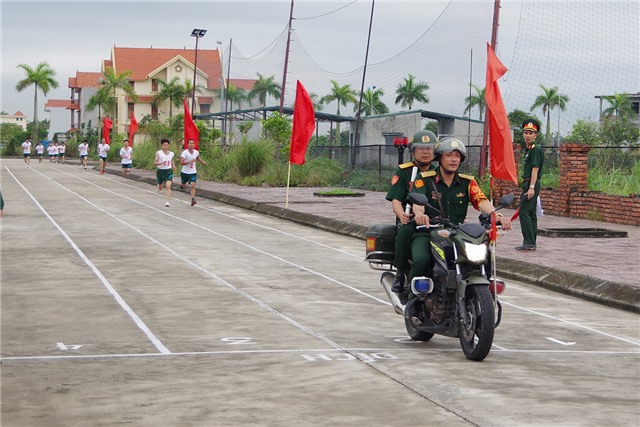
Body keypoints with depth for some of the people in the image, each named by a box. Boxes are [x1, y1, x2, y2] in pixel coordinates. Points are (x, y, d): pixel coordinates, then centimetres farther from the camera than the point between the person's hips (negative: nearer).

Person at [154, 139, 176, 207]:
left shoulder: (171, 154, 4)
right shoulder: (159, 153, -8)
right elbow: (154, 163, -12)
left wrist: (174, 165, 5)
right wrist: (161, 163, -28)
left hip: (169, 171, 1)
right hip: (161, 171, -1)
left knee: (168, 186, -20)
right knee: (160, 188, 17)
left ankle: (167, 201, -22)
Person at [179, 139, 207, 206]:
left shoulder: (196, 152, -3)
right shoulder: (185, 153, -20)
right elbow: (181, 162, -30)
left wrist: (202, 162, 9)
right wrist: (190, 161, -37)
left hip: (193, 173, 1)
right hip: (185, 172, -1)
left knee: (192, 185, -17)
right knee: (183, 187, 18)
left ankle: (193, 200, -21)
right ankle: (182, 184, 56)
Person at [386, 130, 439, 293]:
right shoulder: (403, 172, 7)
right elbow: (396, 200, -3)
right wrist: (402, 216, -26)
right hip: (410, 220, -2)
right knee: (406, 230, -38)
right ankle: (400, 273, -22)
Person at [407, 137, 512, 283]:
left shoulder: (467, 182, 13)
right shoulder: (424, 179, 4)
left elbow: (481, 201, -3)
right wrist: (419, 213, -40)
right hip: (426, 234, -3)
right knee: (422, 260, -33)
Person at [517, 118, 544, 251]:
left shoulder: (536, 149, -11)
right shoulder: (528, 149, 19)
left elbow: (535, 169, -19)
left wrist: (531, 187, -25)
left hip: (532, 184, -10)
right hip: (527, 184, 10)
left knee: (524, 212, -14)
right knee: (531, 214, 11)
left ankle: (529, 242, -16)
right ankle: (531, 243, 14)